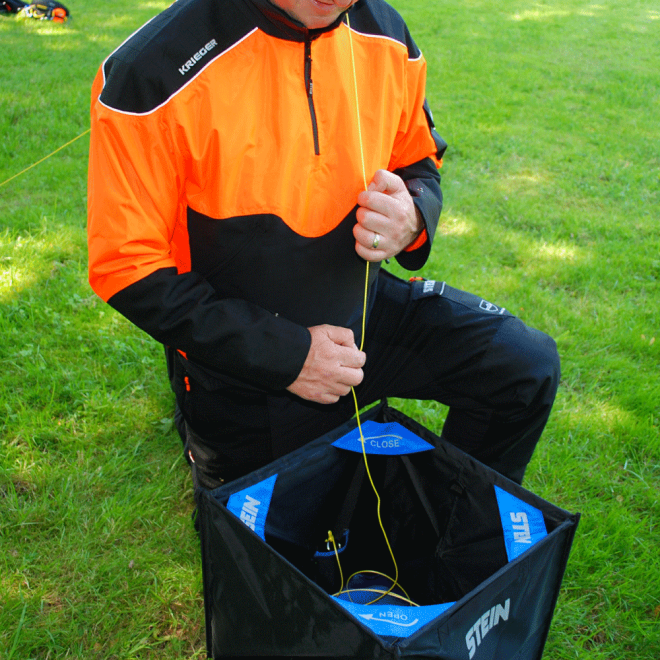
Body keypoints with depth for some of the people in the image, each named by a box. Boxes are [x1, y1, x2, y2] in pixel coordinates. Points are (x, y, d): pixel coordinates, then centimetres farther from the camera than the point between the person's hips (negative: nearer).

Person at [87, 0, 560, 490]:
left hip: (363, 312, 4)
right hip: (242, 374, -3)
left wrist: (413, 220, -19)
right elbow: (128, 268, -21)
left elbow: (421, 165, 7)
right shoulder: (153, 70, -26)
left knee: (528, 365, -10)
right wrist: (285, 354, -24)